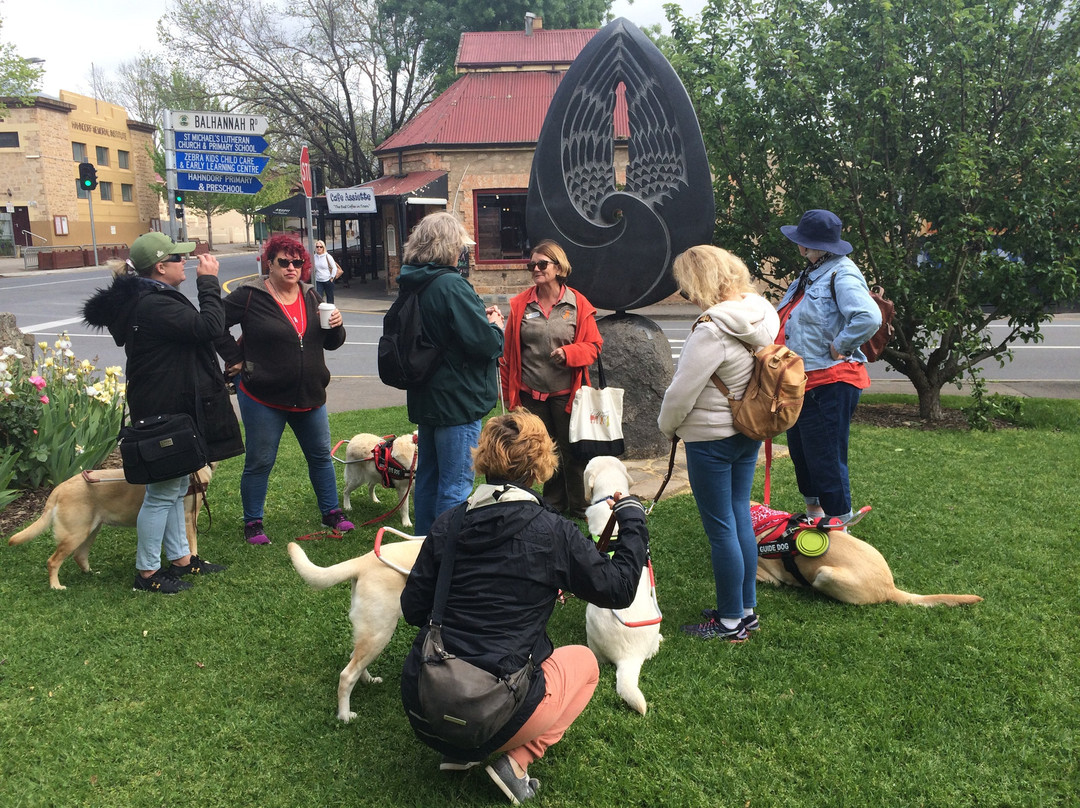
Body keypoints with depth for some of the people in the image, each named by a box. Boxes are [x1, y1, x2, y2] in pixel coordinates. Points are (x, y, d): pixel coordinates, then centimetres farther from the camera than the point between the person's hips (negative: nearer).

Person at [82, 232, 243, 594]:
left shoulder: (146, 300, 13)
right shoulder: (154, 305, -23)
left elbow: (194, 329, 17)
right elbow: (208, 327, -26)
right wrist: (208, 282, -18)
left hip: (173, 411, 11)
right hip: (167, 414, -11)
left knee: (175, 489, 19)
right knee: (161, 494, 0)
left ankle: (181, 558, 32)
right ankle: (147, 573, 13)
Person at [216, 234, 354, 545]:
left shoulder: (311, 296, 7)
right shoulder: (250, 296, -10)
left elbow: (331, 343, 12)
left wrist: (336, 326, -8)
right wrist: (235, 359, -9)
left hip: (309, 396, 5)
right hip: (263, 399, -5)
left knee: (321, 455, 14)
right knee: (259, 462, 6)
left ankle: (331, 512, 29)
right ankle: (253, 523, 21)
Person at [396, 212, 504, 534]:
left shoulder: (412, 285, 8)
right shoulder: (451, 285, -19)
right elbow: (485, 343, -22)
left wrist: (480, 316, 5)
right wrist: (495, 326, -1)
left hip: (425, 398, 9)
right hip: (458, 399, -9)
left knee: (428, 477, 19)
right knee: (456, 486, -1)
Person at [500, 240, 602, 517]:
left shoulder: (578, 304, -3)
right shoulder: (520, 304, 2)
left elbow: (593, 345, -1)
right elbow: (509, 351, 4)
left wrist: (568, 353, -20)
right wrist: (508, 390, 3)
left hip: (566, 393, -2)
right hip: (531, 393, 2)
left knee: (572, 451, 6)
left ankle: (580, 505, 24)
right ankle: (554, 503, 31)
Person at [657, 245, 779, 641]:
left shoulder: (712, 330, -25)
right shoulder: (760, 313, 2)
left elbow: (682, 392, -20)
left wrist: (667, 425, -1)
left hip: (711, 438, -9)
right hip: (749, 431, 9)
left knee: (720, 528, 3)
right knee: (740, 518, 18)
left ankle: (731, 621, 16)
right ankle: (747, 609, 30)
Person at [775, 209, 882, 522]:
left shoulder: (842, 275, -17)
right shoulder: (812, 273, 14)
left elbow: (868, 317, -34)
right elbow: (790, 320, 23)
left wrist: (839, 347, -22)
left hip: (829, 385, -11)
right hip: (802, 382, 11)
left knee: (826, 461, -3)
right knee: (800, 453, 22)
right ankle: (814, 514, 40)